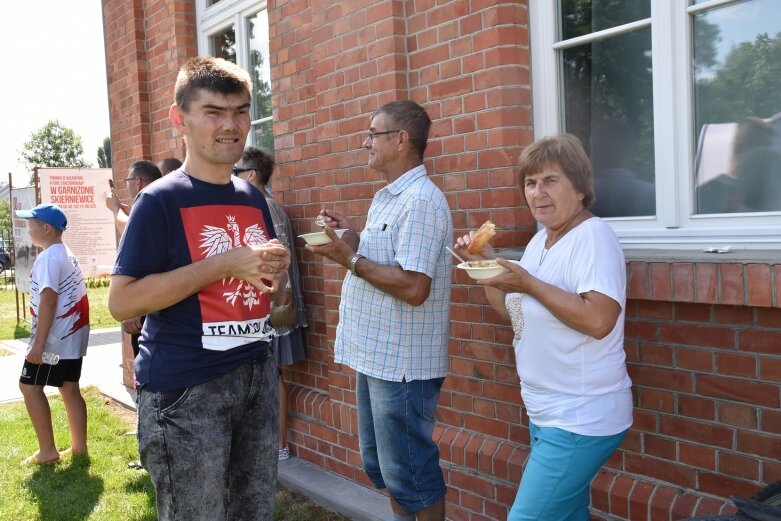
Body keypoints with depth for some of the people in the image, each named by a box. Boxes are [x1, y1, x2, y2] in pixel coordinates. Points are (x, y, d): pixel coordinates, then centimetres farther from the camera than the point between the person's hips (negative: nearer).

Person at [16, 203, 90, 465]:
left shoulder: (48, 258, -16)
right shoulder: (68, 255, 15)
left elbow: (48, 300, -22)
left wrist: (38, 343, -23)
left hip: (54, 338, -9)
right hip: (73, 335, 9)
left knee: (29, 386, 0)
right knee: (70, 389, 12)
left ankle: (47, 450, 2)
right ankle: (79, 446, 15)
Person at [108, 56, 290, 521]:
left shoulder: (254, 199, 9)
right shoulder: (162, 200, -10)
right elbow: (121, 301, -17)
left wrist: (277, 272, -4)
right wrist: (223, 263, -21)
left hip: (257, 374, 7)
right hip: (186, 390, -6)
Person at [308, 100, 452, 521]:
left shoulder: (421, 200, -19)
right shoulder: (386, 197, 13)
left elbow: (413, 287, -26)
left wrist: (351, 260, -20)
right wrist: (352, 238, 5)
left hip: (401, 362, -10)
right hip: (375, 355, 10)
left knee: (409, 471, 4)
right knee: (381, 464, 21)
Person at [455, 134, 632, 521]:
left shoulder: (593, 236, -16)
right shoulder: (540, 240, 11)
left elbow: (598, 321, -28)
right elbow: (513, 311, 19)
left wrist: (527, 283, -26)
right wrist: (486, 262, 5)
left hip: (580, 420, -9)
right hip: (547, 414, 9)